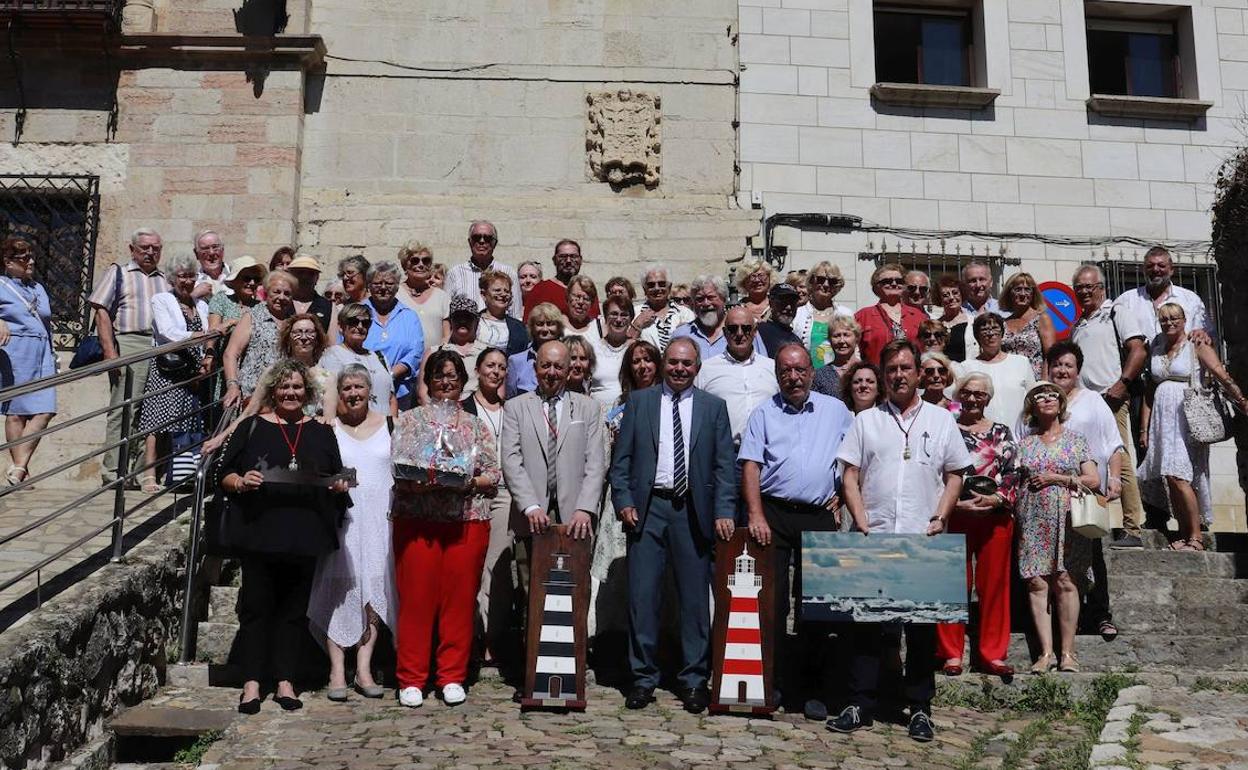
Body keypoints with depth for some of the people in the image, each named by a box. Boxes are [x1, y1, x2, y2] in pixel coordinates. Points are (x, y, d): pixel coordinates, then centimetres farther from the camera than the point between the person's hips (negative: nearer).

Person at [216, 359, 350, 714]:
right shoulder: (252, 427, 7)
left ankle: (285, 681, 15)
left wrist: (341, 486, -3)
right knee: (256, 606, 1)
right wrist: (240, 482, -14)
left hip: (305, 536, 2)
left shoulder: (321, 432, 14)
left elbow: (337, 477, 18)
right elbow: (225, 473, 6)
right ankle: (252, 682, 9)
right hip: (258, 534, -2)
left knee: (295, 609, 6)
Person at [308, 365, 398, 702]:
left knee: (374, 587, 0)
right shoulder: (328, 428, 5)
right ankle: (337, 671, 2)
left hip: (379, 518, 1)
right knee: (340, 586, -3)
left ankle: (364, 669, 6)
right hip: (341, 516, -1)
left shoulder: (387, 424, 9)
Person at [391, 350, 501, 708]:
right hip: (416, 520, -1)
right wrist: (420, 482, -19)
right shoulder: (410, 419, 11)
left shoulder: (477, 425, 15)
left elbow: (494, 474, 9)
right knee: (416, 598, -1)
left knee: (460, 598, 2)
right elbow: (397, 468, 0)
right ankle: (411, 679, 9)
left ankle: (453, 677, 13)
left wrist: (469, 483, -10)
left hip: (468, 521, 2)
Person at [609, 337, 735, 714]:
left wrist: (723, 512, -6)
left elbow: (724, 466, 4)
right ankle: (643, 677, 12)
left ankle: (694, 679, 16)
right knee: (642, 594, 1)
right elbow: (621, 459, 6)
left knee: (695, 597, 5)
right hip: (647, 508, 0)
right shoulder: (639, 401, 9)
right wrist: (624, 502, -5)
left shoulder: (713, 408, 9)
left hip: (692, 511, 0)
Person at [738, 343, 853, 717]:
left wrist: (842, 496, 4)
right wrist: (756, 516, -12)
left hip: (820, 517, 1)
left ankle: (815, 690, 11)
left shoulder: (836, 411, 12)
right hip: (773, 515, -1)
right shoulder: (764, 412, 7)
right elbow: (750, 465, -1)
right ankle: (772, 682, 8)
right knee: (771, 599, -2)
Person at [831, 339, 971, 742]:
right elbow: (850, 475, 6)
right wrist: (861, 522, -5)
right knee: (866, 621, 2)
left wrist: (940, 518, -3)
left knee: (923, 625, 6)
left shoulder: (941, 420, 10)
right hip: (873, 538, 0)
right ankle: (860, 705, 10)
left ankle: (920, 708, 16)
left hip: (924, 541, 0)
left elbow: (954, 475, 11)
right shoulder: (865, 420, 9)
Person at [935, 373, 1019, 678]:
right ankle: (952, 653, 9)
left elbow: (1013, 475, 5)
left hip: (996, 517, 2)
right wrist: (956, 504, -12)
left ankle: (991, 653, 15)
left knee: (994, 584, 5)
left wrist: (995, 498, -12)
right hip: (954, 516, -2)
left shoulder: (1002, 434, 11)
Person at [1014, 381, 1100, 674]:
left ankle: (1068, 653, -4)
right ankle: (1046, 652, -4)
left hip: (1067, 519, -1)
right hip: (1033, 520, 1)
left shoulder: (1076, 440, 11)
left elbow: (1093, 480, 2)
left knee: (1065, 581, -9)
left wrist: (1054, 478, -4)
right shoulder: (1024, 443, 14)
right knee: (1036, 582, -6)